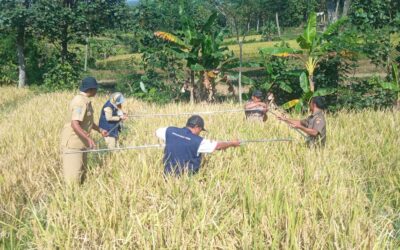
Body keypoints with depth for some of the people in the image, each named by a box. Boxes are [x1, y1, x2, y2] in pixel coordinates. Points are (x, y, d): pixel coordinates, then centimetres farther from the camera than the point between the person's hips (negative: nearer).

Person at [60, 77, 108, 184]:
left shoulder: (86, 101, 10)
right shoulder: (80, 102, -21)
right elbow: (75, 124, -30)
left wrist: (100, 130, 29)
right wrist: (88, 138, -37)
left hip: (80, 142, 11)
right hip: (72, 142, -11)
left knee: (81, 171, 16)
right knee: (73, 176, -8)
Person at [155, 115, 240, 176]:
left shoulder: (170, 131, 0)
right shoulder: (197, 141, -12)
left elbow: (157, 132, 22)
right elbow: (218, 146, -1)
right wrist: (232, 143, 17)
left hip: (168, 174, 5)